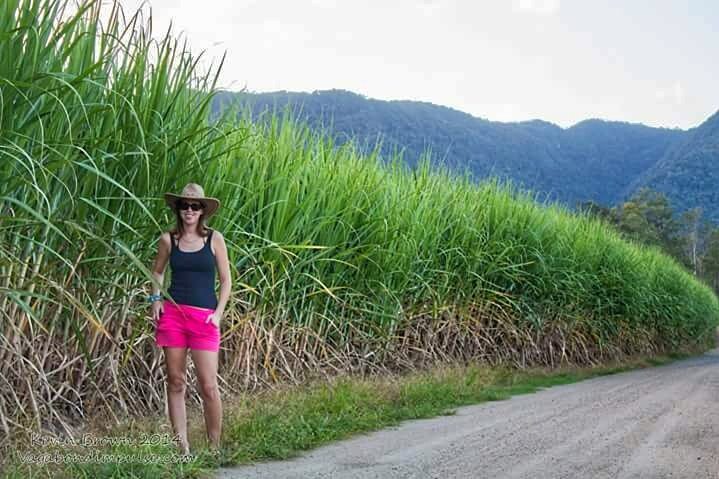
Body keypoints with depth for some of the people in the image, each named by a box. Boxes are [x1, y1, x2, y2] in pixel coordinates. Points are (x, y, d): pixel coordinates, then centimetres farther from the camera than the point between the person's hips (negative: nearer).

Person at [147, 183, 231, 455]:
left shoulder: (214, 239, 2)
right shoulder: (168, 239, 6)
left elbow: (225, 280, 6)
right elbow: (157, 272, 21)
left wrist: (219, 313, -4)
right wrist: (156, 298, 5)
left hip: (205, 317, -2)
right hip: (172, 313, 2)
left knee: (208, 386, -5)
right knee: (176, 383, 4)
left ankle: (215, 449, 9)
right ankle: (183, 449, 12)